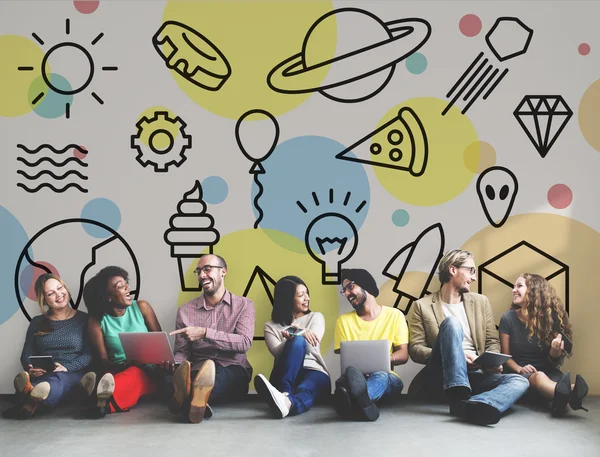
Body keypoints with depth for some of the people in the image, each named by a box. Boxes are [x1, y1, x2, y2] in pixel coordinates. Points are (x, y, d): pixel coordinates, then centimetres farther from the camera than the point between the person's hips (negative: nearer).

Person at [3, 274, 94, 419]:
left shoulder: (83, 319, 11)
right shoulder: (37, 322, 20)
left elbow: (90, 355, 1)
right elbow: (26, 355, 14)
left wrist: (66, 367, -17)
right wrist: (31, 368, -11)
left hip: (73, 373, -3)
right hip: (43, 375, 3)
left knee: (60, 379, -40)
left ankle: (31, 401, -74)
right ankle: (35, 396, -73)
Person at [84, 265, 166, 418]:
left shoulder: (141, 307, 5)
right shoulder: (97, 320, 2)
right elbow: (102, 361, -2)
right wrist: (124, 365, -25)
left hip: (149, 372, 0)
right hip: (118, 372, 0)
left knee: (134, 374, -37)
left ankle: (106, 402, -63)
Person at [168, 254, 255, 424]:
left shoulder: (244, 305, 7)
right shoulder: (185, 311, 12)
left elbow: (244, 342, -10)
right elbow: (181, 352, 9)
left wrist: (204, 333, -20)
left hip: (234, 374, -1)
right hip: (198, 373, 2)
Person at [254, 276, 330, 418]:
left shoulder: (316, 317, 17)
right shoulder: (271, 326, 13)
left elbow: (310, 347, -1)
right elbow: (278, 353, -7)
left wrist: (294, 334, -19)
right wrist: (299, 334, -22)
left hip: (315, 373, 0)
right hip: (285, 376, 0)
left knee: (304, 392, -39)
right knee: (297, 341, -31)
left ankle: (287, 402, -78)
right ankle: (284, 393, -53)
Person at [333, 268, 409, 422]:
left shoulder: (394, 315, 10)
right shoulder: (344, 320, 14)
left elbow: (403, 354, 3)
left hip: (387, 376, -1)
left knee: (380, 376, -39)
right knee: (349, 373, -37)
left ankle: (354, 401, -74)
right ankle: (361, 401, -72)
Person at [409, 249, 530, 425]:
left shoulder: (481, 302, 17)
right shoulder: (423, 305, 5)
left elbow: (492, 342, 17)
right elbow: (415, 349, -2)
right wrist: (457, 355, -16)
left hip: (474, 374, 4)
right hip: (440, 379, -4)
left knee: (519, 381, -25)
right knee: (451, 322, -26)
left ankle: (471, 406, -55)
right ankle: (458, 394, -40)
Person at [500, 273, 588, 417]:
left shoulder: (550, 317, -1)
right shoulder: (508, 318, -1)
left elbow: (553, 363, 2)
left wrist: (555, 353, -22)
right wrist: (520, 369, -19)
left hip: (548, 372, 3)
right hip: (520, 375, -2)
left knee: (558, 379, -36)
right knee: (538, 377, -39)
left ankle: (562, 397, -74)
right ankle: (569, 395, -74)